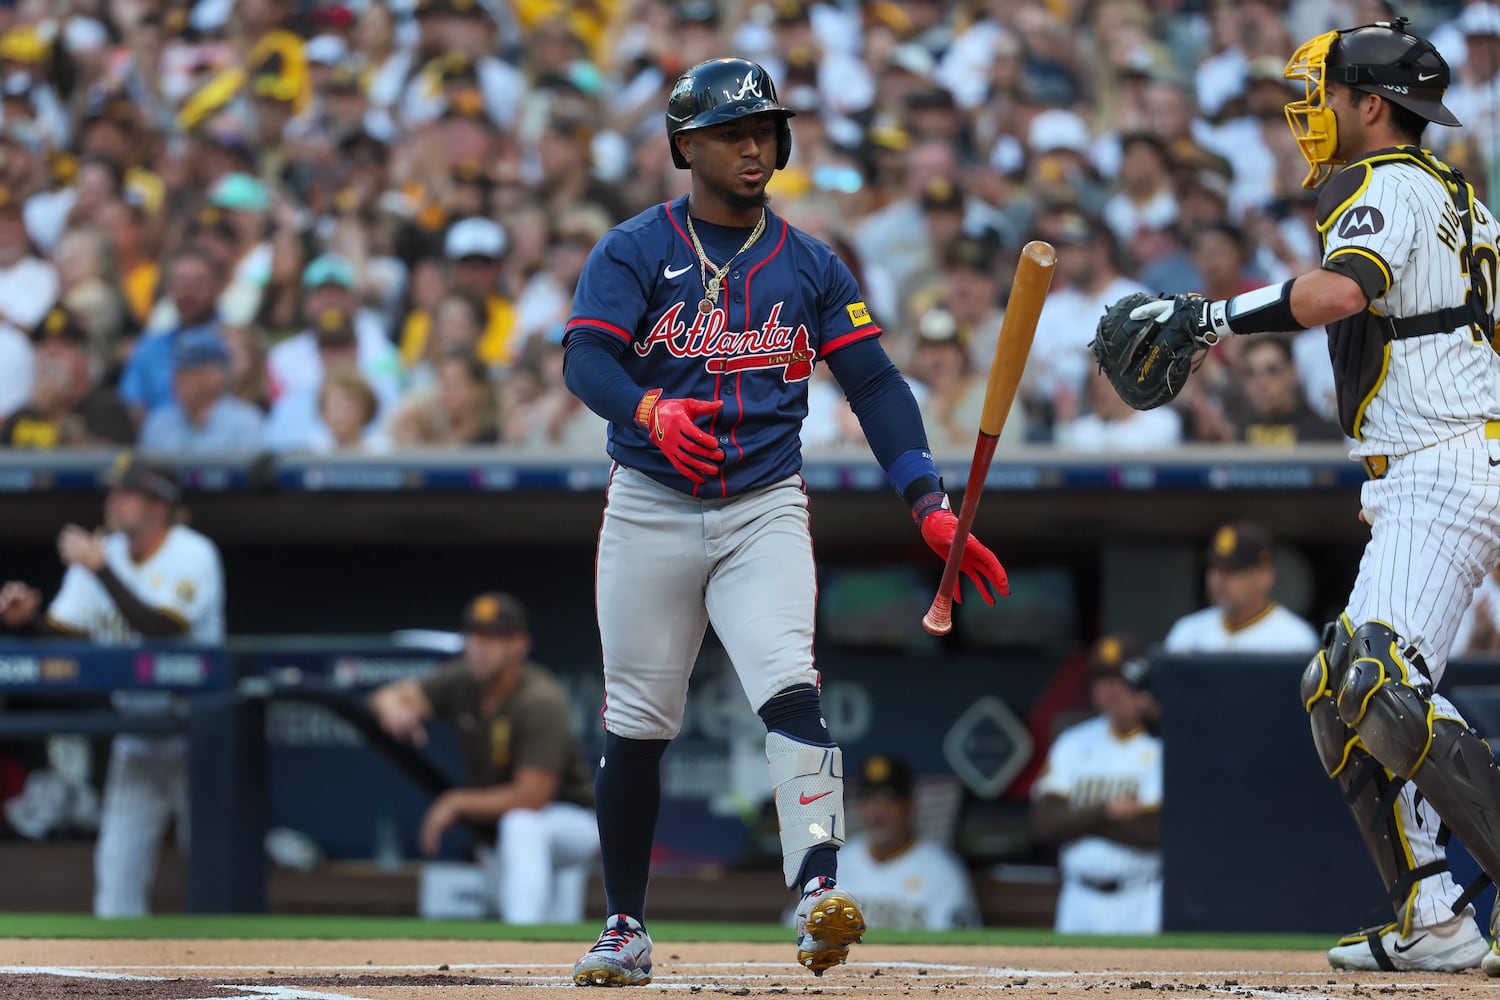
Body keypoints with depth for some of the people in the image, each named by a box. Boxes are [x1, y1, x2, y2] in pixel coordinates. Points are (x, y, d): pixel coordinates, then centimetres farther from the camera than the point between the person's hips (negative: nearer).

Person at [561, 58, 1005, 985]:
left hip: (764, 511, 1)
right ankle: (626, 929, 15)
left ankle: (818, 889, -30)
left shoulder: (811, 265, 9)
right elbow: (586, 359, -13)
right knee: (638, 725, 3)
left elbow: (876, 384, 6)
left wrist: (931, 507, -7)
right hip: (650, 513, -1)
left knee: (789, 689, -21)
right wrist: (652, 410, -36)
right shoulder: (633, 251, 1)